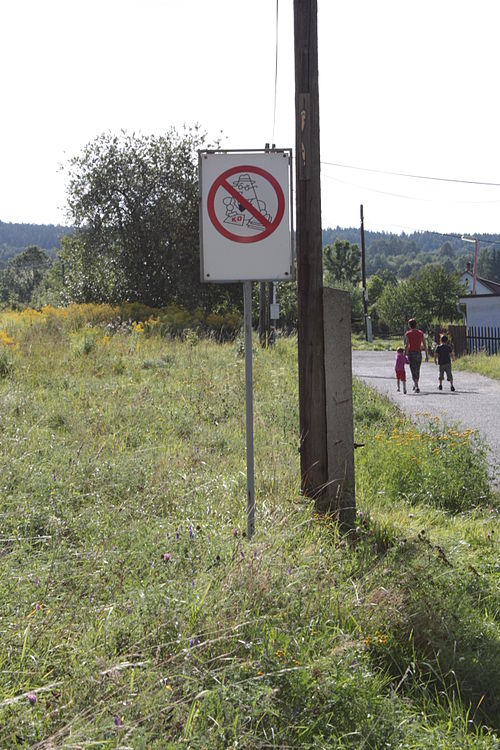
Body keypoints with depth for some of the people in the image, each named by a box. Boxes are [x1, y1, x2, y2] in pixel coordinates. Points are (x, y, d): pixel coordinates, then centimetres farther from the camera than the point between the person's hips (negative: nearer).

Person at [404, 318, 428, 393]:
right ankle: (415, 385, 31)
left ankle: (417, 387, -16)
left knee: (413, 371, -4)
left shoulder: (408, 334, -5)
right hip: (419, 353, 3)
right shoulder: (421, 333, 5)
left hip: (411, 353, -3)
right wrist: (427, 355, 7)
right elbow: (425, 345, 3)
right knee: (417, 370, 18)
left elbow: (406, 345, -10)